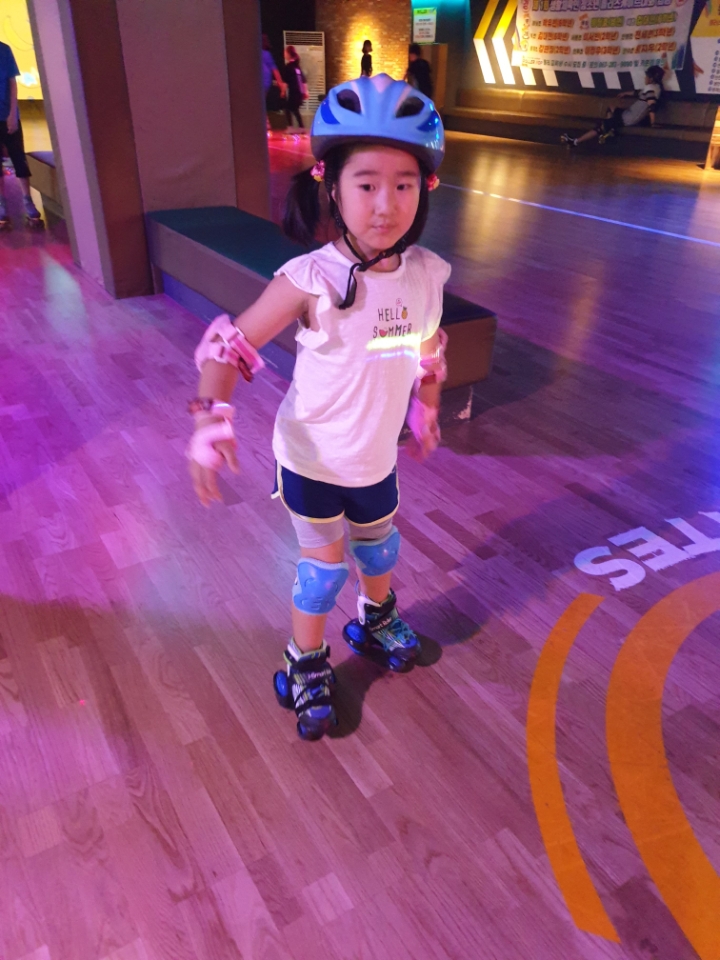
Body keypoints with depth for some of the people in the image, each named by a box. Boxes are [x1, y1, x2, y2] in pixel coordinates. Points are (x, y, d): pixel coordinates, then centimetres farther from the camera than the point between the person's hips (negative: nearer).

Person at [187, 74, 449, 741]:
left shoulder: (426, 273, -12)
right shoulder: (312, 280, -26)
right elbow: (230, 345, -21)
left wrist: (427, 410, 18)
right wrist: (211, 420, -34)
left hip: (378, 455, 5)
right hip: (312, 457, -5)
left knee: (379, 546, 26)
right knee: (323, 565, 10)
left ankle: (376, 619, 58)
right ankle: (307, 665, 37)